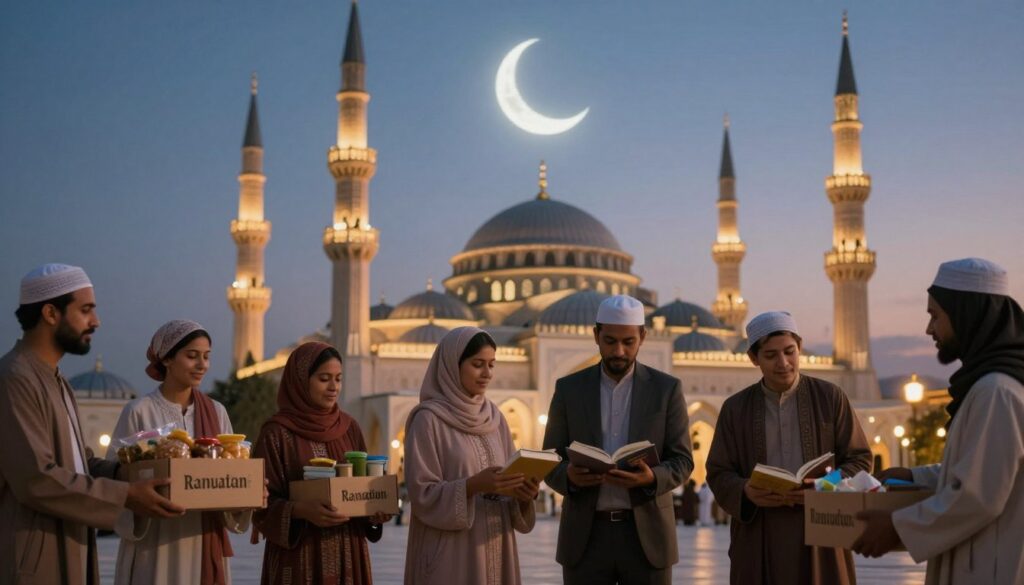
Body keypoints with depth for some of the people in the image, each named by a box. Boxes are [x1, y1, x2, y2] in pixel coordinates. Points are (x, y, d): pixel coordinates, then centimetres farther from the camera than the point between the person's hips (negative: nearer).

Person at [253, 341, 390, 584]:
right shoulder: (276, 433, -6)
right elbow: (262, 503, -8)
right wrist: (301, 510, -24)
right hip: (299, 557, -4)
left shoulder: (349, 428, 8)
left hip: (348, 553, 4)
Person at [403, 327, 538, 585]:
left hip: (494, 548, 5)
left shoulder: (495, 418, 10)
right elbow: (423, 494, -12)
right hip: (450, 553, -5)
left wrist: (524, 493, -10)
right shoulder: (428, 420, -7)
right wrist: (474, 485, -23)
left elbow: (509, 480, 11)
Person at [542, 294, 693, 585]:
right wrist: (569, 476, -19)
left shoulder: (667, 389, 2)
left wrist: (651, 478, -21)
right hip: (586, 535, 1)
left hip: (647, 534, 0)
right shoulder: (569, 389, 5)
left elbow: (682, 461, 1)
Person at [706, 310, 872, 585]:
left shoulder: (831, 397, 5)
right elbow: (718, 473, 8)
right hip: (759, 543, 1)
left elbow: (860, 459, 6)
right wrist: (746, 492, -14)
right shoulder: (735, 408, 9)